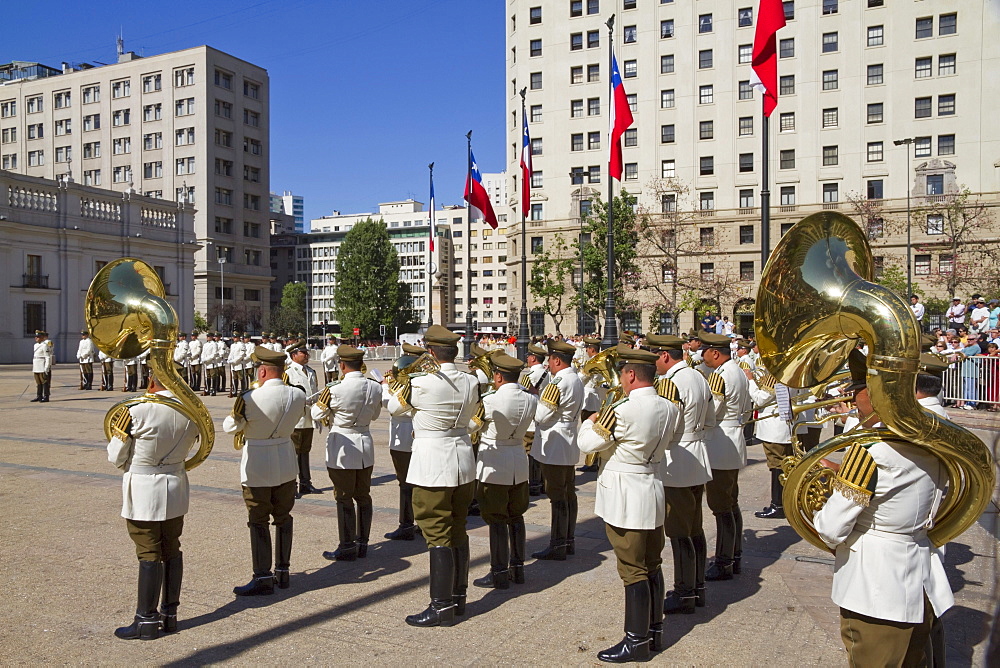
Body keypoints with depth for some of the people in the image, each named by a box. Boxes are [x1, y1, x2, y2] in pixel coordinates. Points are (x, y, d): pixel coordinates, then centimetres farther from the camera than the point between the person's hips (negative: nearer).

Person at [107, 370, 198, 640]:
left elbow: (116, 457, -8)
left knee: (149, 554, 3)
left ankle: (147, 620, 13)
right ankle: (170, 614, 24)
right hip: (176, 489, 5)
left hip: (143, 492, -5)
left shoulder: (135, 411, -18)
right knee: (172, 551, 14)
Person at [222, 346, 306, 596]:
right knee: (283, 517, 16)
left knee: (258, 522, 6)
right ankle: (282, 571, 25)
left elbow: (230, 427, -6)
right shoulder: (298, 395, -6)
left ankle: (263, 578, 10)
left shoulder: (251, 398, -21)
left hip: (257, 467, -5)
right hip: (287, 465, 5)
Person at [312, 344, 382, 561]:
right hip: (365, 443, 5)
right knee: (363, 496, 15)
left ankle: (347, 547, 12)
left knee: (344, 498, 5)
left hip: (342, 446, -5)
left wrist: (322, 399, 16)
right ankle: (362, 543, 24)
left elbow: (316, 415, -3)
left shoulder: (336, 390, -19)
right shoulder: (375, 387, -4)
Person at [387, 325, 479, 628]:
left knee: (438, 535, 0)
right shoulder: (471, 382, -1)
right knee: (458, 530, 16)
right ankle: (458, 596, 27)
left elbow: (393, 407, 1)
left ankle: (442, 607, 6)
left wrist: (403, 385, 19)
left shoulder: (421, 383, -17)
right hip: (463, 460, 6)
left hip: (432, 465, -6)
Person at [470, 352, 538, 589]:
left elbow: (474, 425, -7)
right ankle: (517, 567, 26)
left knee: (496, 519, 3)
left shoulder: (491, 400, -19)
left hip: (493, 465, -6)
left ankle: (499, 574, 10)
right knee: (516, 516, 16)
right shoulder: (531, 400, -4)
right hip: (519, 463, 6)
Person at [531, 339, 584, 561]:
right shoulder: (577, 380, 10)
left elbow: (541, 416, -19)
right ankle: (569, 541, 24)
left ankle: (557, 546, 2)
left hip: (554, 446, -10)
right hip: (570, 446, 10)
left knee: (557, 496, -4)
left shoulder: (558, 382, -20)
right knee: (568, 492, 14)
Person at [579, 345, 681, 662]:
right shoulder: (670, 409, -1)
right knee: (652, 565, 17)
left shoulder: (622, 411, -23)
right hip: (653, 491, 8)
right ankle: (654, 630, 30)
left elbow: (588, 444, -13)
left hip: (625, 498, -8)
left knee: (633, 571, 1)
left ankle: (637, 641, 12)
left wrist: (590, 422, 6)